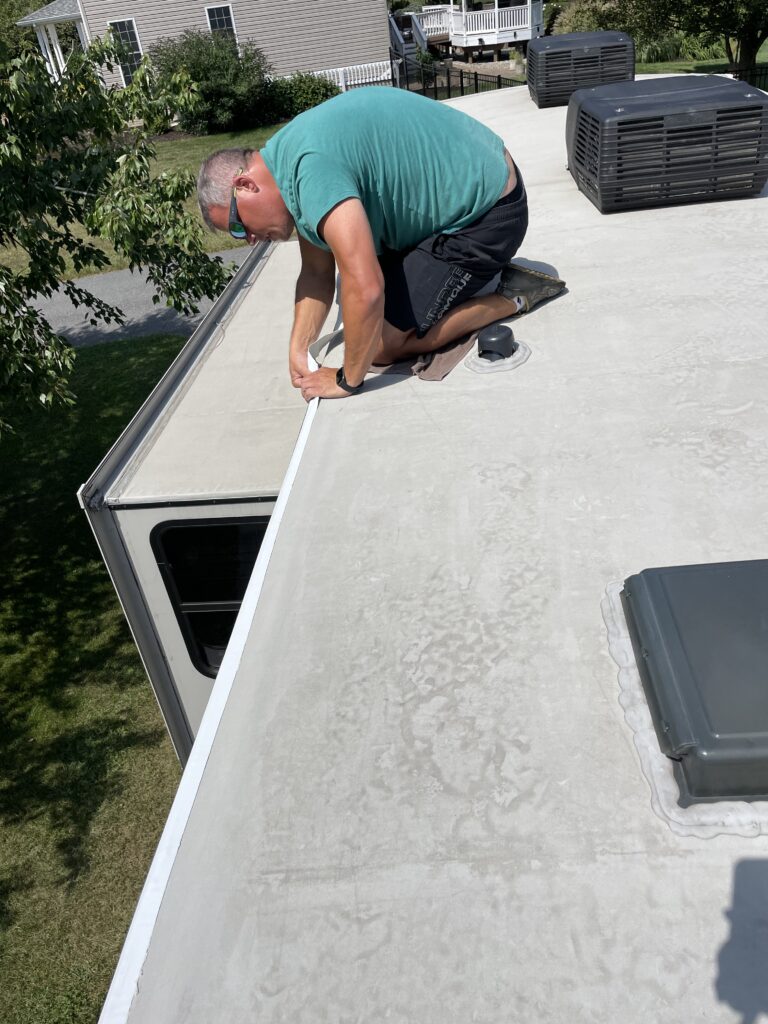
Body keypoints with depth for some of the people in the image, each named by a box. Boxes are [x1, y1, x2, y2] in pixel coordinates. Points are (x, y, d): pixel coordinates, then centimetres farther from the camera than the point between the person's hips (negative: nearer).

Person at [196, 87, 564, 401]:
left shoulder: (311, 169, -28)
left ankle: (512, 298, -2)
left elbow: (365, 290, -35)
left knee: (383, 344, -11)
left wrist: (347, 381, -21)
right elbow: (317, 271, 9)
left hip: (488, 210, -10)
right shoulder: (290, 160, 4)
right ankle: (478, 271, 20)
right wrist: (298, 350, -1)